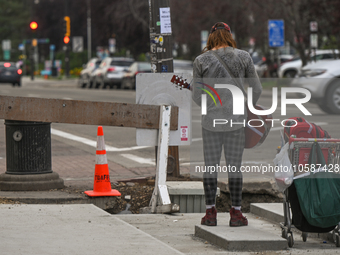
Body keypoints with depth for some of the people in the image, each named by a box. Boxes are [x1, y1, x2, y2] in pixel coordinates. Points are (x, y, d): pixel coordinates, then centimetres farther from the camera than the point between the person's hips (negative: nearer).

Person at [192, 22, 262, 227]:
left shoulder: (201, 60, 0)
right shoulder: (243, 57, 0)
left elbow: (197, 95, 2)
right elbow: (256, 89, 4)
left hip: (210, 120, 0)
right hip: (237, 119, 0)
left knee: (210, 166, 8)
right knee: (235, 166, 6)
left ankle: (211, 212, 10)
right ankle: (236, 213, 9)